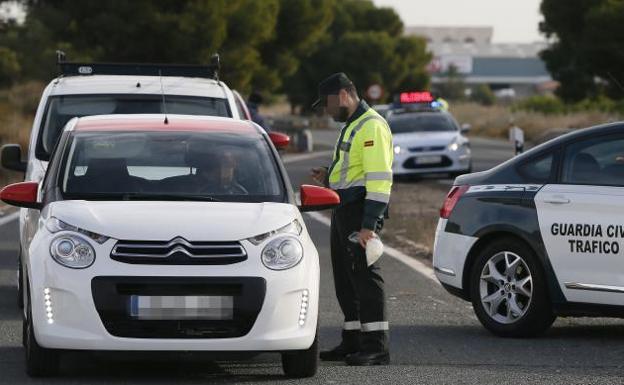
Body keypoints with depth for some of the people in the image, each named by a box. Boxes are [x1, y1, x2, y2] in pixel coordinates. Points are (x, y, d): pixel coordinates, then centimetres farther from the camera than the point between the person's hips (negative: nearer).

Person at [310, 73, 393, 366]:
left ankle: (376, 347, -13)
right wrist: (329, 179, 12)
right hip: (344, 210, 11)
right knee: (345, 279, 12)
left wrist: (368, 225, -24)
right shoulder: (352, 126, 21)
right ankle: (352, 343, 19)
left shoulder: (371, 126, -13)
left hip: (361, 210, -11)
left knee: (364, 275, -12)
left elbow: (379, 178, -20)